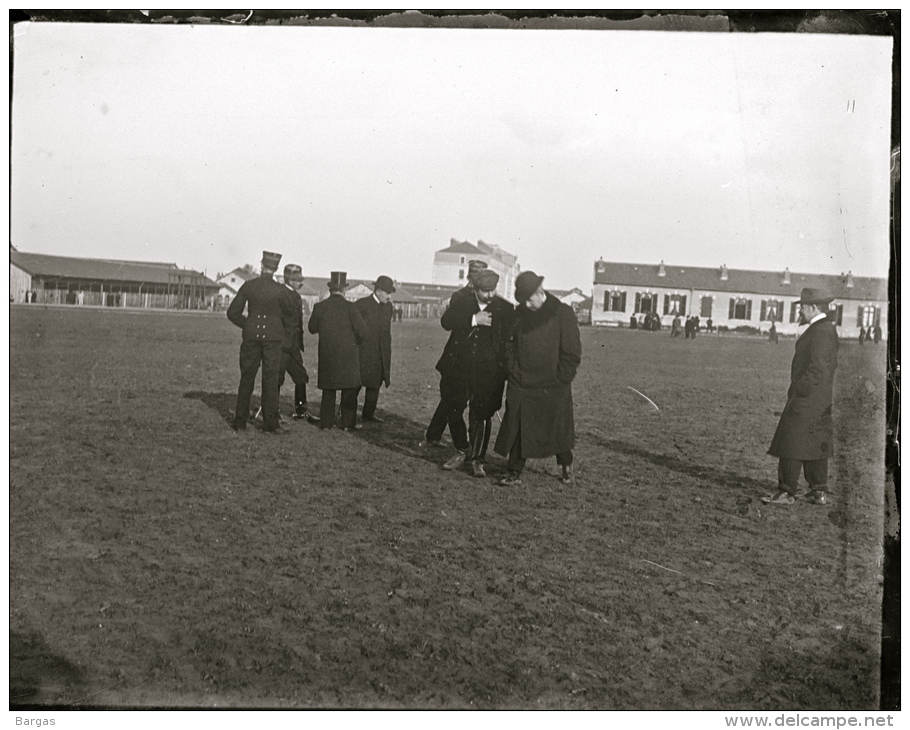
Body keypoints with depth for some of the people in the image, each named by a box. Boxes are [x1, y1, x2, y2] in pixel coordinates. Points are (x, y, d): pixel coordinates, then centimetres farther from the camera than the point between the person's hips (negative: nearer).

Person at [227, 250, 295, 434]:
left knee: (247, 378, 11)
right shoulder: (278, 289, -10)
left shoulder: (248, 286, -3)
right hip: (273, 337, -2)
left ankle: (240, 421, 15)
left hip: (251, 336, 2)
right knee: (270, 380, 3)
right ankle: (270, 423, 3)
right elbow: (289, 313, 4)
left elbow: (233, 312, 2)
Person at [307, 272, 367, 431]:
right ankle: (347, 422, 6)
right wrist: (356, 342, 8)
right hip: (348, 353, -3)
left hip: (327, 354, 3)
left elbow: (312, 328, 9)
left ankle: (326, 421, 13)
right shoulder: (349, 307, -11)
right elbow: (362, 330, -11)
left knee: (328, 389, 13)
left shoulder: (319, 306, -2)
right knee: (349, 389, 7)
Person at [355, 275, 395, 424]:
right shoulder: (361, 304, -8)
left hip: (381, 354, 6)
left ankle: (369, 414, 17)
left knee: (375, 383, 8)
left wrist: (387, 354, 14)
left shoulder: (388, 307, 11)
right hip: (363, 352, -6)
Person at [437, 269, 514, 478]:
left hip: (488, 371, -1)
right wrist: (473, 320, -19)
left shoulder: (505, 309, 3)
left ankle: (477, 459, 15)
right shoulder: (461, 303, 5)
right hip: (460, 367, 2)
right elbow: (446, 322, -11)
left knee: (481, 416, 2)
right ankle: (462, 451, 25)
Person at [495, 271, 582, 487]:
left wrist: (560, 380, -8)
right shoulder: (520, 313, 7)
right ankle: (515, 473, 11)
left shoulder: (562, 313, -7)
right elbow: (511, 345, 14)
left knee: (557, 430, 9)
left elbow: (572, 354, -6)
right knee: (517, 429, 2)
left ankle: (567, 466, 32)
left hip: (552, 387, -3)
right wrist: (513, 372, 3)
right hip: (521, 385, 3)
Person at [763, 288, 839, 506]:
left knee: (791, 444, -6)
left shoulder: (821, 332, -17)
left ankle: (787, 492, -2)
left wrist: (797, 390, -17)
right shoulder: (827, 329, 15)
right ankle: (818, 492, 18)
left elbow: (817, 369, -23)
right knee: (815, 444, 13)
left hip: (807, 398, -10)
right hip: (820, 399, 10)